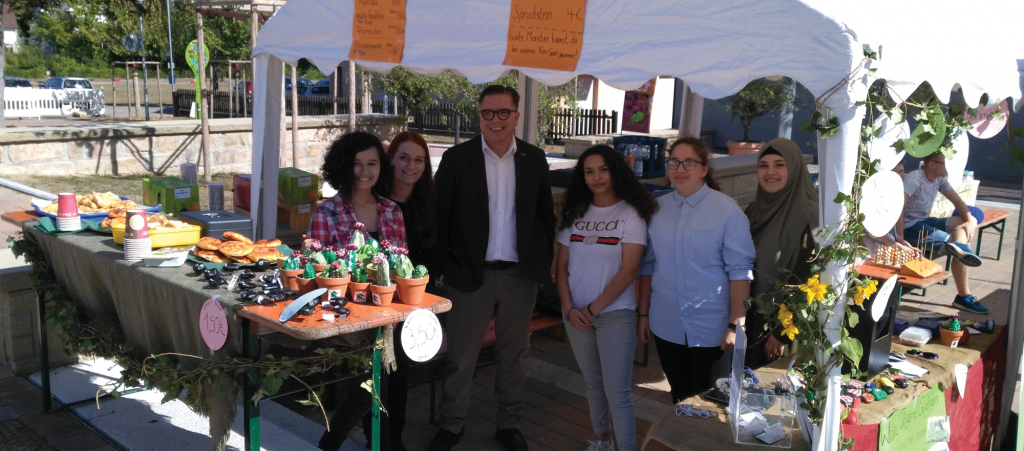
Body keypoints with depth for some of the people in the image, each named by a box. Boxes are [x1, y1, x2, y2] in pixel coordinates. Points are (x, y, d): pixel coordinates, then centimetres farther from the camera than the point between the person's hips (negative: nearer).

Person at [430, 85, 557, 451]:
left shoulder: (534, 159, 3)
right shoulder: (457, 159, -4)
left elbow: (546, 215, 9)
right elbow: (439, 216, -3)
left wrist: (546, 262, 5)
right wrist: (442, 267, -6)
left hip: (521, 275, 2)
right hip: (471, 273, -2)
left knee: (513, 354, 15)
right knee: (460, 356, 8)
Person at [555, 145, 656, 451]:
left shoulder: (631, 214, -7)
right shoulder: (575, 212, 6)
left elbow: (629, 270, -13)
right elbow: (562, 265, 7)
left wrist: (595, 308, -13)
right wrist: (568, 308, -5)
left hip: (615, 314, -5)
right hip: (576, 314, 5)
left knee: (617, 392, -4)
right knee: (592, 382, 18)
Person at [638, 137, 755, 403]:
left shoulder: (727, 210, -11)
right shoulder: (657, 209, 2)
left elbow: (740, 270, -13)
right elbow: (648, 265, 7)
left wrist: (736, 325, -15)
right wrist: (643, 314, 7)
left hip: (712, 331, -3)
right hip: (667, 328, 4)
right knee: (680, 397, 18)